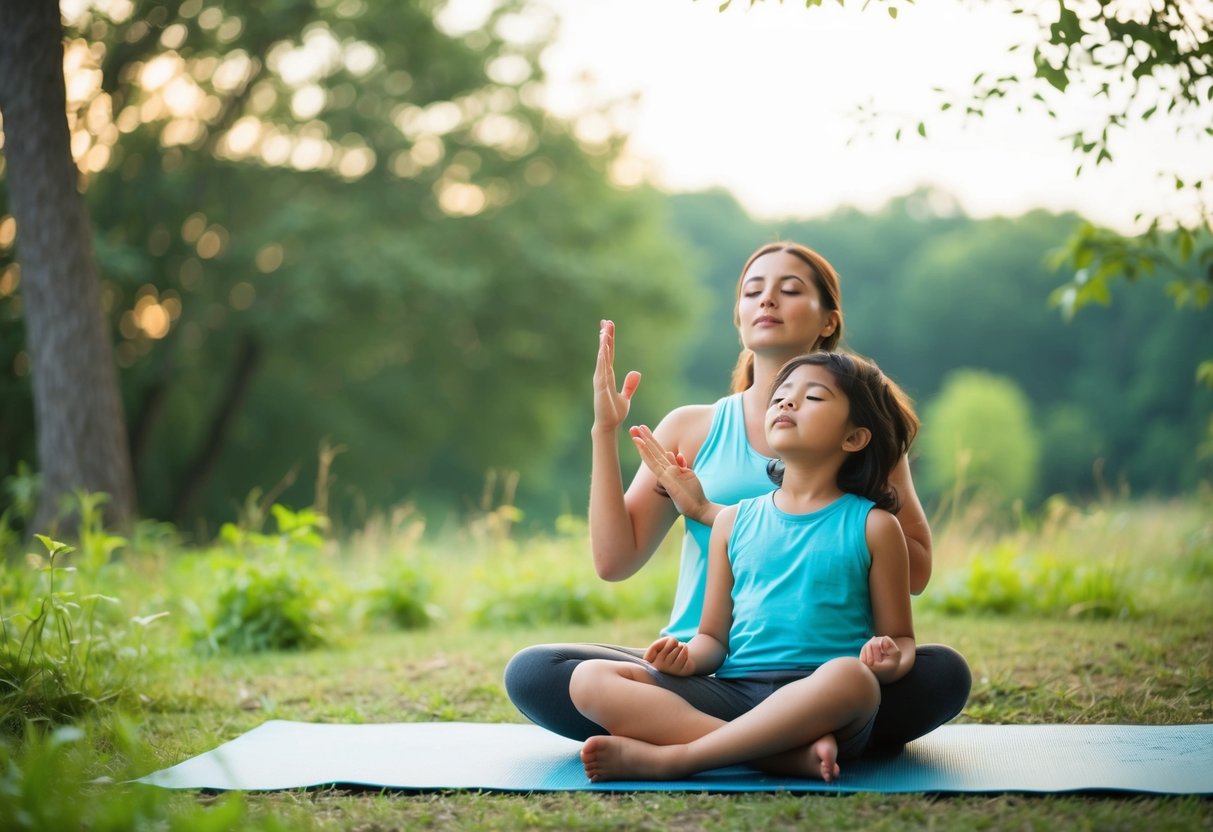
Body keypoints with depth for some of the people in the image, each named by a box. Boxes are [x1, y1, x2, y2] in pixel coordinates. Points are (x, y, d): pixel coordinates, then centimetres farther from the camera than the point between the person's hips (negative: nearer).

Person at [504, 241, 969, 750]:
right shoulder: (691, 430, 10)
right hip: (699, 671, 1)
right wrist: (604, 432, -3)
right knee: (531, 672, -24)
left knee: (944, 672, -30)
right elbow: (614, 560, 4)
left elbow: (915, 570, 0)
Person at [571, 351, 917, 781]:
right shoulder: (735, 521, 17)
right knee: (589, 679, -17)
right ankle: (792, 755, -28)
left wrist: (891, 661, -13)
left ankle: (667, 757, -31)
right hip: (731, 693, 3)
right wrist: (687, 656, -6)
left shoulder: (871, 526, 9)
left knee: (849, 676, -39)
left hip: (819, 702, -3)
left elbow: (901, 639, 11)